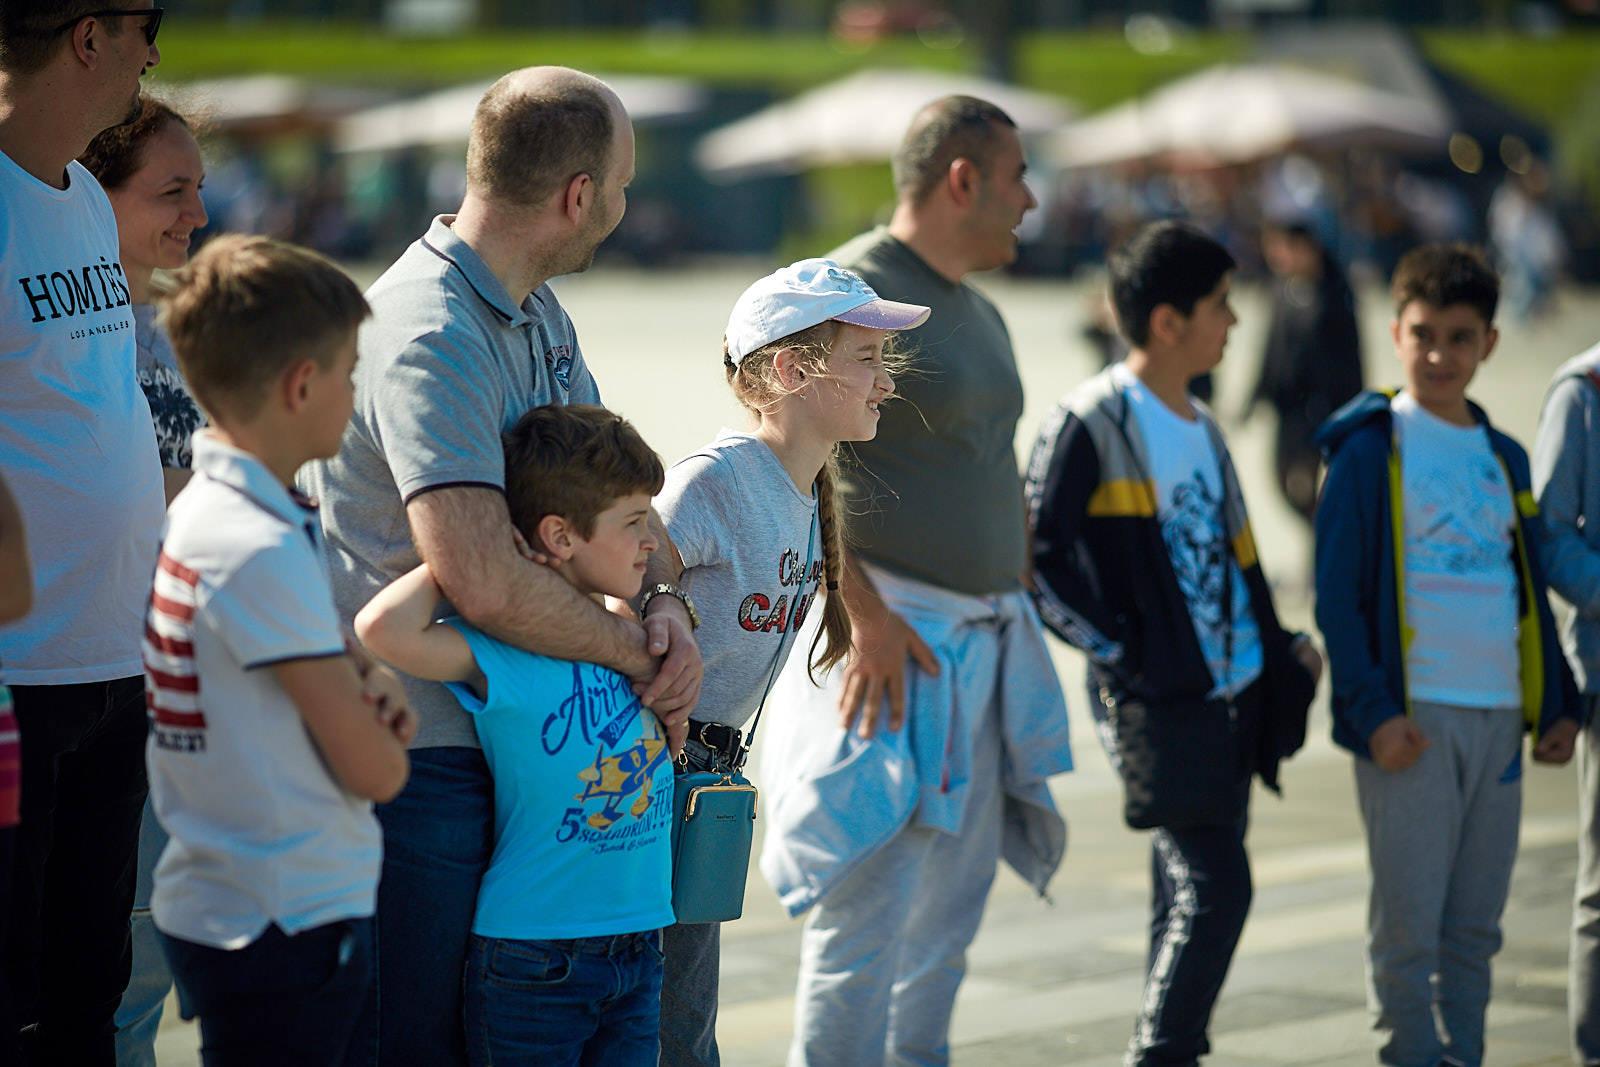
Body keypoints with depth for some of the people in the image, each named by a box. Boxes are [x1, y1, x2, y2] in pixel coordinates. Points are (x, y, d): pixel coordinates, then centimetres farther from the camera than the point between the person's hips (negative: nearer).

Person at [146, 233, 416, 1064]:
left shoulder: (192, 512, 7)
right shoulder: (266, 551, -21)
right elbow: (374, 770, -18)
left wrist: (366, 686, -3)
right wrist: (382, 726, 5)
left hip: (210, 899, 10)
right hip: (286, 922, -10)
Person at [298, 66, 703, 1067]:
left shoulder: (537, 308, 10)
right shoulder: (430, 336, -23)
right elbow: (482, 579, -31)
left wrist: (665, 599, -4)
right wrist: (638, 650, -17)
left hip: (514, 735, 9)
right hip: (420, 749, -9)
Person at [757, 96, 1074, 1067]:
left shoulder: (980, 313, 18)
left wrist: (1019, 613, 18)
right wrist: (867, 616, -20)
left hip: (983, 646, 9)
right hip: (892, 643, -9)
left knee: (953, 906, 12)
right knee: (869, 912, -9)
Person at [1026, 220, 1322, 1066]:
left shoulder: (1200, 426, 16)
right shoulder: (1091, 422, -10)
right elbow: (1036, 560, -13)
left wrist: (1281, 649, 13)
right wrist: (1116, 650, -15)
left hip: (1233, 691, 8)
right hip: (1160, 700, -8)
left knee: (1193, 898, 11)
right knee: (1214, 887, -14)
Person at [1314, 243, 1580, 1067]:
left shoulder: (1503, 457, 15)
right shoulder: (1371, 449, -4)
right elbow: (1337, 595, -7)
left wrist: (1558, 704, 13)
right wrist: (1373, 711, -16)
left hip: (1498, 718, 6)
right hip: (1413, 718, -5)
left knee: (1475, 926, 10)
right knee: (1408, 923, -3)